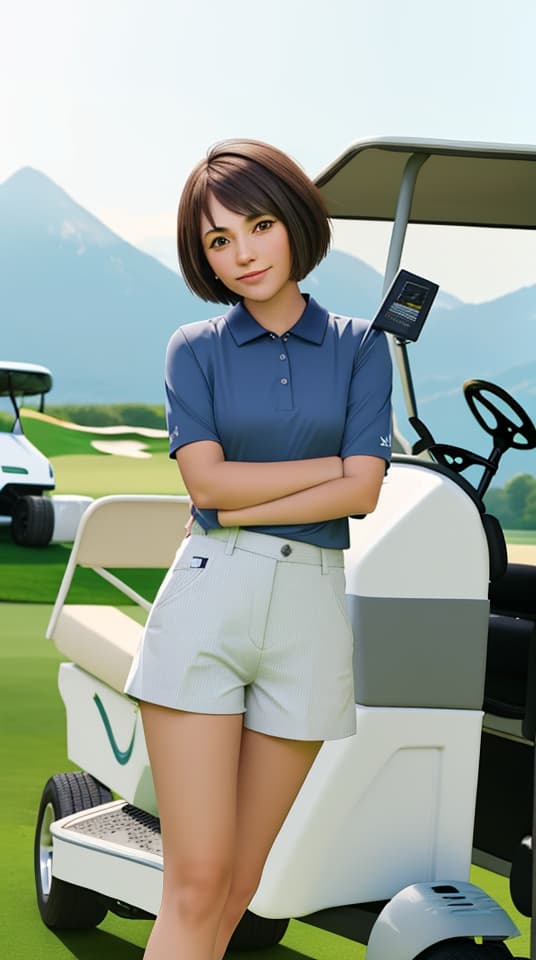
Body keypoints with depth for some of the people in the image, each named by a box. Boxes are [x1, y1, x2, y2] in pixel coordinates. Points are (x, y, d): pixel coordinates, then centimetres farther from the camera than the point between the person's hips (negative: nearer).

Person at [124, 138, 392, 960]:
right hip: (208, 603, -1)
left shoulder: (359, 347, 9)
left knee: (236, 888, 4)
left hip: (311, 611, 1)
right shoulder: (195, 349, 8)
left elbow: (362, 491, -3)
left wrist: (241, 509, -7)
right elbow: (207, 479, -6)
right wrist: (330, 464, -4)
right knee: (196, 883, -8)